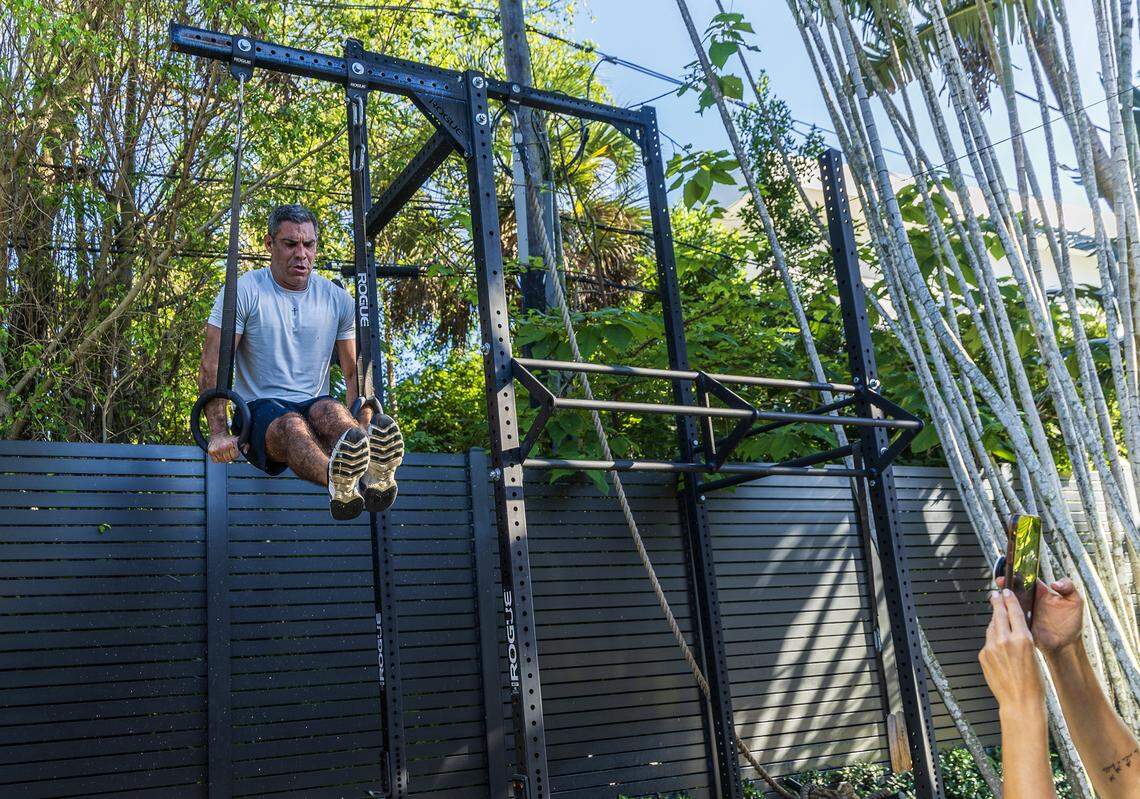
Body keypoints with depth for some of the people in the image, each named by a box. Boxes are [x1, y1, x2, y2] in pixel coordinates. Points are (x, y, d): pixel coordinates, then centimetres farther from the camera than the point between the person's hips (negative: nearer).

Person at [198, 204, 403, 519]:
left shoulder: (338, 300, 10)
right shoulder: (245, 292, 0)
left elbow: (355, 375, 12)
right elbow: (211, 369, -5)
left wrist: (362, 432, -3)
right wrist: (219, 433, -16)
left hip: (313, 406, 2)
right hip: (260, 411, -2)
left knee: (330, 410, -35)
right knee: (291, 424, -38)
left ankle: (374, 474, -67)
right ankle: (337, 481, -72)